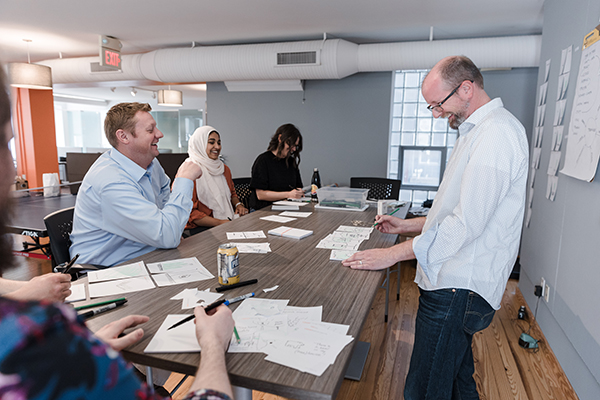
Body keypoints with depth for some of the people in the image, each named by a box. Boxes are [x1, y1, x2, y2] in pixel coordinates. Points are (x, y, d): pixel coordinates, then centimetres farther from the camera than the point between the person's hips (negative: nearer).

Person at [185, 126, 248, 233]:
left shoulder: (224, 168, 16)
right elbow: (189, 212, -11)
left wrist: (238, 204, 6)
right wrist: (220, 223, -18)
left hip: (229, 222, 8)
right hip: (200, 228, -8)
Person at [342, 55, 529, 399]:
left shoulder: (497, 131, -16)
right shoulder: (478, 131, 19)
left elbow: (468, 221, -24)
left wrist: (393, 254, -20)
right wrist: (406, 225, 18)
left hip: (459, 290, -11)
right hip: (459, 284, 11)